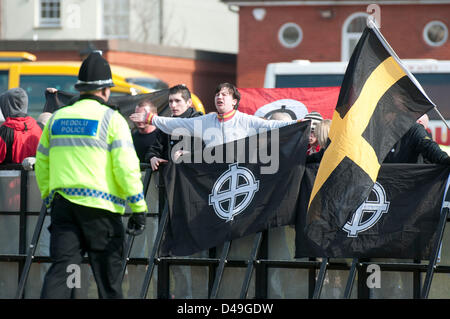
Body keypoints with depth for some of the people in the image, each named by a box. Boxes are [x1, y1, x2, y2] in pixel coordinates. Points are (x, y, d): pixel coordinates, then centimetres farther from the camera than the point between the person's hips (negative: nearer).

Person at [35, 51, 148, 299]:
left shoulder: (57, 118, 12)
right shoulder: (111, 119, -3)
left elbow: (41, 166, 18)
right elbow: (126, 167, -10)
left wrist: (49, 199, 29)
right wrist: (139, 208, -5)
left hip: (62, 204, 4)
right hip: (100, 207, -4)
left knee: (61, 268, -1)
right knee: (109, 276, 6)